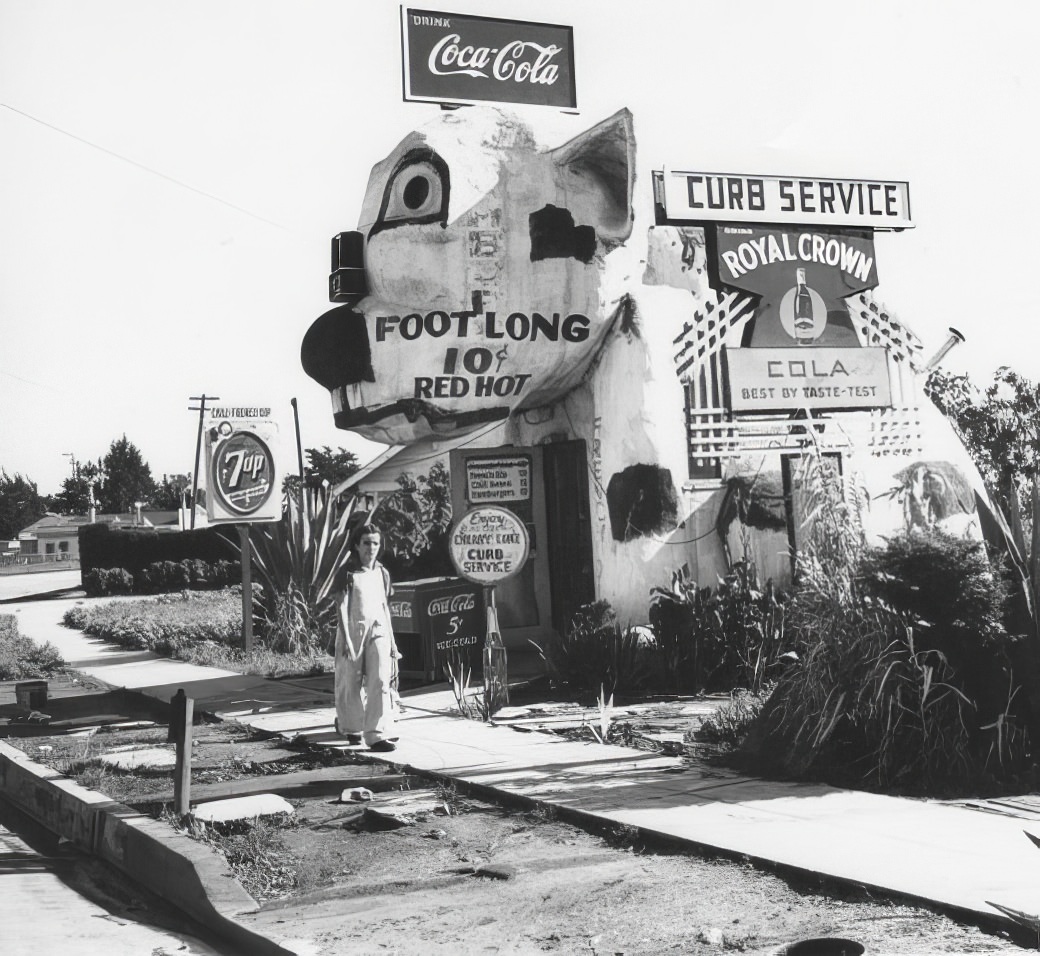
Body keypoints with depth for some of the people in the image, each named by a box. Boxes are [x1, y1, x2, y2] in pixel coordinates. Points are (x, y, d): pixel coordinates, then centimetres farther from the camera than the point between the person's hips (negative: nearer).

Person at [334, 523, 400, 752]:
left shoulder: (382, 573, 10)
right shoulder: (348, 573, -5)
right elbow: (341, 606, -9)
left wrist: (392, 640, 17)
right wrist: (346, 640, -16)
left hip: (378, 631, 3)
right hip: (353, 631, -3)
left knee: (381, 681, -12)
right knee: (351, 684, 8)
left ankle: (378, 734, -14)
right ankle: (351, 727, 31)